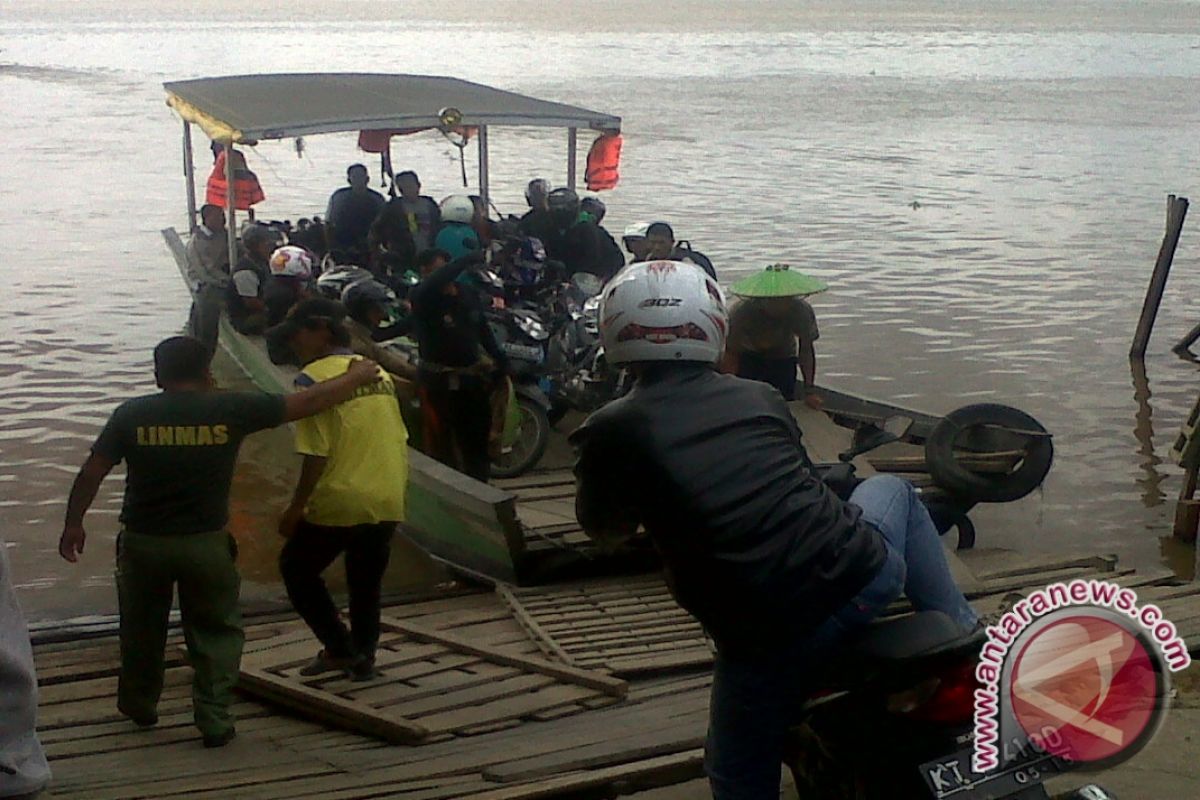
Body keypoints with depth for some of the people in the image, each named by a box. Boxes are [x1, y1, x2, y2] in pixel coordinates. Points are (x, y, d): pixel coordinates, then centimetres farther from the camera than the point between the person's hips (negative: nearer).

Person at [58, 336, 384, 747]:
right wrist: (358, 376, 11)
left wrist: (73, 523, 11)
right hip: (206, 542, -2)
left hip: (142, 540, 2)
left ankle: (138, 705, 39)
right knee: (216, 631, 13)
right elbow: (309, 402, -2)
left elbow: (92, 472, -2)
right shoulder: (231, 409, -7)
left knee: (142, 627, 21)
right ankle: (214, 720, 8)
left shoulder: (132, 414, -3)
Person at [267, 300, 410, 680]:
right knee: (366, 583, 20)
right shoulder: (378, 373, 11)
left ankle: (340, 648, 10)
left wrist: (295, 508, -8)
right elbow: (400, 440, 14)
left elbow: (316, 454, -16)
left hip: (340, 503, -6)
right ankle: (363, 659, 26)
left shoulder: (314, 377, -11)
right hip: (388, 502, 7)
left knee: (296, 568, 14)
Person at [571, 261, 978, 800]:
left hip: (767, 637, -3)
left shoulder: (611, 431, 1)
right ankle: (965, 640, 35)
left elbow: (603, 527, 18)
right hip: (866, 573, 3)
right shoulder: (761, 397, 12)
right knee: (892, 490, 34)